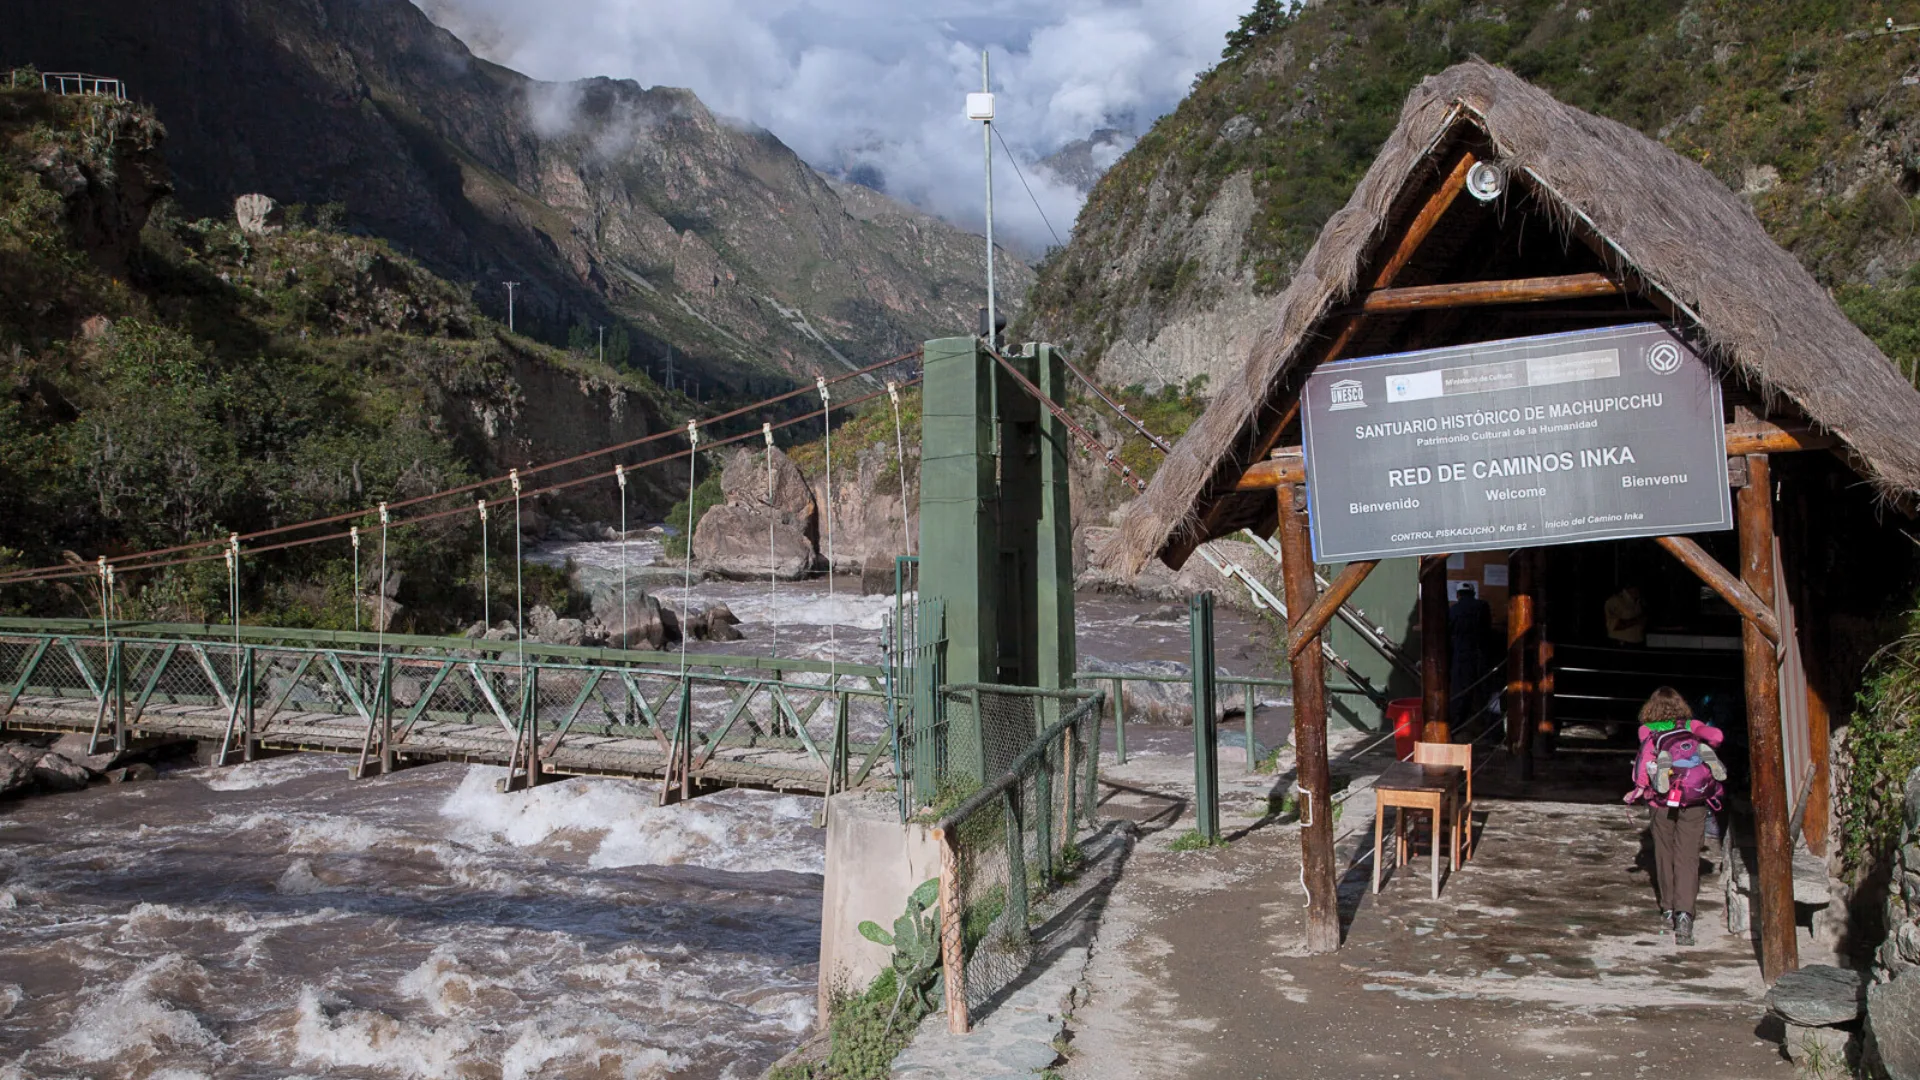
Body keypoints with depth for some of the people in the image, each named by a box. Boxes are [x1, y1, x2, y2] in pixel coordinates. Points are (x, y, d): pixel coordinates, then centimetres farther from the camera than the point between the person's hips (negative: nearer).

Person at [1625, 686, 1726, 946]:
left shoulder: (1646, 730, 10)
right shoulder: (1691, 725, 14)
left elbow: (1647, 752, -8)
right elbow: (1716, 735, -2)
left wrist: (1640, 787, -5)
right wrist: (1703, 748, 19)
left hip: (1662, 801, 0)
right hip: (1695, 800, 0)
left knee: (1664, 855, 15)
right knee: (1687, 858, -2)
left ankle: (1668, 912, 22)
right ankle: (1684, 914, -18)